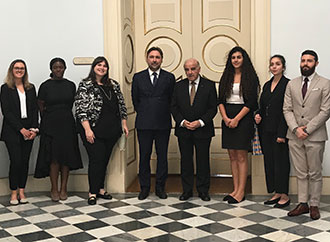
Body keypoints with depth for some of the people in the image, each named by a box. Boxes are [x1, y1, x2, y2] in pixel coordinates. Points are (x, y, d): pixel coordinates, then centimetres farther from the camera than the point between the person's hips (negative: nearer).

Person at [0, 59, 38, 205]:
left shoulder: (31, 88, 13)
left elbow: (35, 109, 10)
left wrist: (34, 128, -4)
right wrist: (21, 129, -11)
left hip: (28, 131, 4)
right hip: (12, 131, -4)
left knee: (25, 161, 3)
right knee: (16, 161, -7)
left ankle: (22, 192, 11)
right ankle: (14, 194, 4)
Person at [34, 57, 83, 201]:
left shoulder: (70, 85, 6)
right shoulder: (45, 86, -1)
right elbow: (40, 106, 5)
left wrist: (65, 116, 11)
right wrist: (48, 120, 7)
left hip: (67, 124, 3)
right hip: (51, 125, -3)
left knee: (67, 157, 3)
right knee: (54, 157, -4)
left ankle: (63, 189, 12)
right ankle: (54, 189, 7)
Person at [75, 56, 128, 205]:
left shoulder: (113, 85, 11)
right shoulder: (85, 85, -5)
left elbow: (121, 105, 16)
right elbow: (81, 109, -11)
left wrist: (124, 124, 10)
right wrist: (87, 129, -17)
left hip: (111, 130, 5)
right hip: (94, 131, -5)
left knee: (105, 159, 11)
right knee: (96, 160, -4)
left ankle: (100, 188, 23)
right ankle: (93, 192, 7)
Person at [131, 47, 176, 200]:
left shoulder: (169, 78, 5)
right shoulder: (138, 77, 7)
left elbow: (172, 100, 9)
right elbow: (135, 100, 12)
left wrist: (163, 114, 7)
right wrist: (144, 114, 10)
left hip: (163, 124, 0)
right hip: (144, 124, 0)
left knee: (162, 156, 5)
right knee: (144, 156, 4)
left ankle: (160, 187, 16)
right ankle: (144, 187, 15)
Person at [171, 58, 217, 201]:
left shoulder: (209, 85, -1)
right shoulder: (179, 86, 6)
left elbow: (213, 108, -3)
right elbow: (174, 107, 6)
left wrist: (200, 122, -14)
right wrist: (182, 121, -9)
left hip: (202, 129, -2)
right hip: (183, 130, 2)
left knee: (203, 161, 4)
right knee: (186, 161, 7)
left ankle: (203, 190, 17)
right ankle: (187, 190, 18)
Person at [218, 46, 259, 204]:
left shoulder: (250, 77, -3)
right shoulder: (226, 77, 12)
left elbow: (250, 102, -9)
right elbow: (220, 100, 8)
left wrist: (236, 119, -14)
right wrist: (225, 117, -7)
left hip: (243, 118, -5)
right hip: (227, 119, 5)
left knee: (241, 156, -4)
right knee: (232, 156, 7)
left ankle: (241, 192, 1)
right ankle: (235, 190, 12)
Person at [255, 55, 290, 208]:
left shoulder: (288, 84, -7)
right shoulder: (267, 85, 15)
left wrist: (282, 133, -17)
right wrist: (258, 116, -2)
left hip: (279, 130, -7)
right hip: (266, 130, 7)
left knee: (281, 161, -2)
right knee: (269, 161, 10)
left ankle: (284, 196, 8)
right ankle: (276, 193, 20)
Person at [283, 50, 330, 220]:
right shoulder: (292, 84, 12)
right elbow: (287, 109, 6)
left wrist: (307, 129, -12)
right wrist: (296, 128, -9)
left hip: (315, 136, -3)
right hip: (295, 136, 3)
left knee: (315, 173, 4)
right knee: (300, 173, 8)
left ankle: (314, 205, 14)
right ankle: (302, 204, 16)